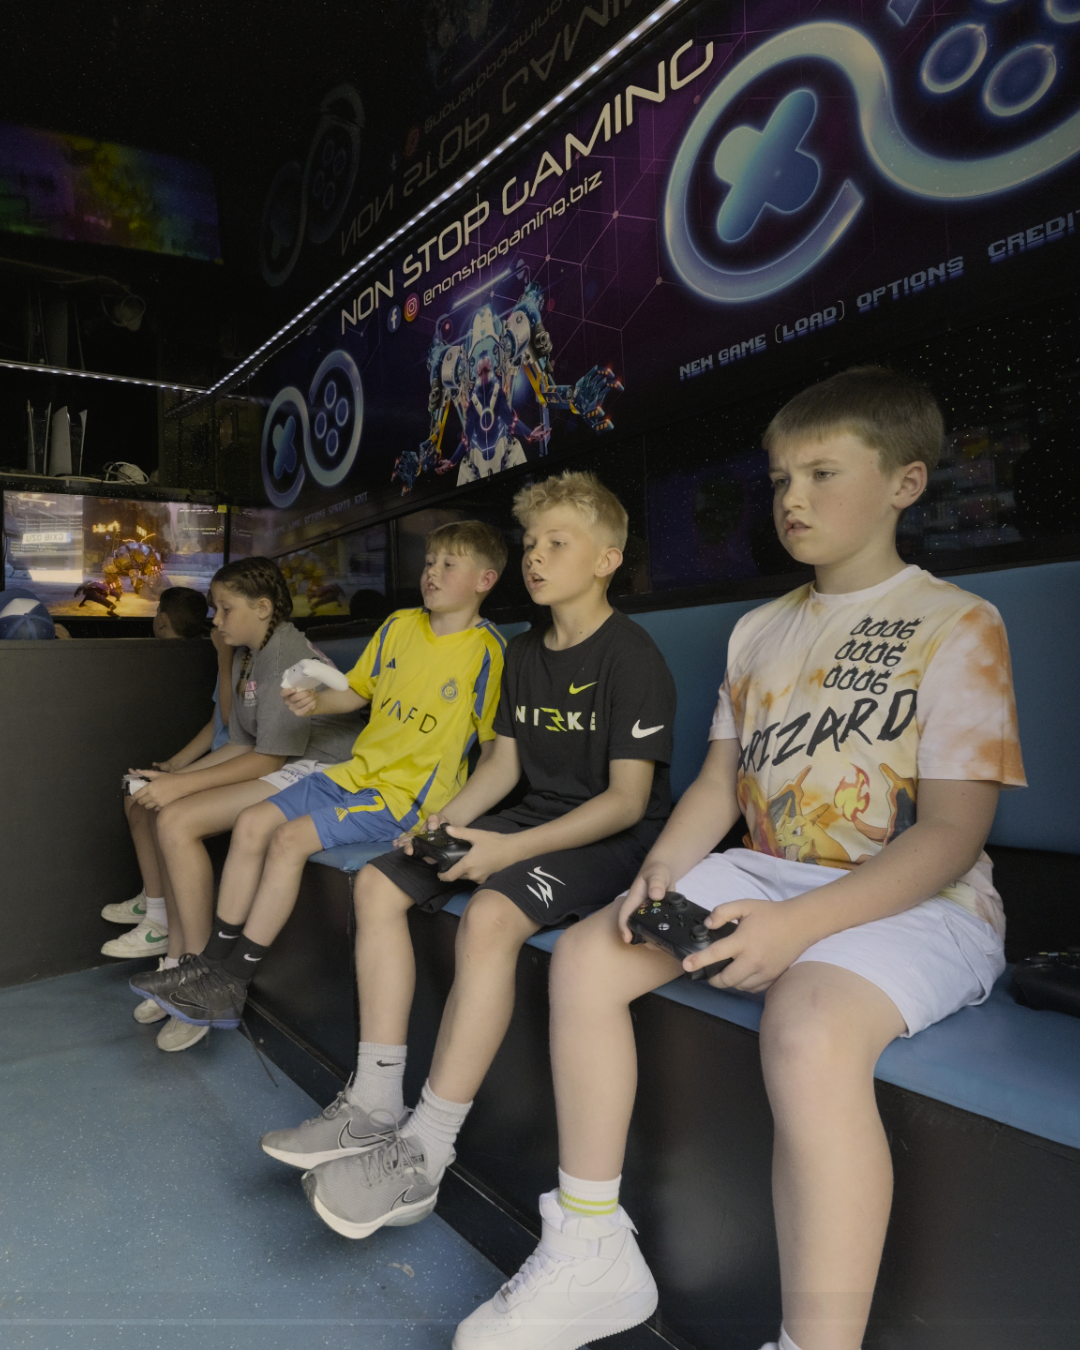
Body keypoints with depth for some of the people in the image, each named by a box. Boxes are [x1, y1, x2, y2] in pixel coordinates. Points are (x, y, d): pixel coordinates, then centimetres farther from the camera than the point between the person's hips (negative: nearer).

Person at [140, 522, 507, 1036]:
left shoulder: (485, 650, -12)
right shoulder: (400, 625, 7)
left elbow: (495, 745, -9)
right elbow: (357, 690, 17)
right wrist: (317, 701, -3)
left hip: (408, 795, -7)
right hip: (358, 771, 8)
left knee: (290, 839, -20)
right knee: (253, 822, -1)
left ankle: (231, 988, -7)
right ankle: (214, 962, 8)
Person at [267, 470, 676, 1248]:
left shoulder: (632, 657, -14)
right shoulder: (523, 654, 12)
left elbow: (628, 799, -18)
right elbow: (506, 762, 14)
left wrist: (512, 847, -25)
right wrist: (449, 819, -5)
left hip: (611, 836, -9)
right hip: (535, 817, 9)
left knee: (490, 915, -35)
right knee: (379, 884, -3)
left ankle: (424, 1156, -23)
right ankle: (375, 1106, 0)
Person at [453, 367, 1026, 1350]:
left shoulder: (957, 624, -7)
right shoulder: (760, 631, 14)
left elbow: (951, 833, -14)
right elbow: (718, 784, 13)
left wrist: (798, 924, -25)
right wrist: (662, 870, -8)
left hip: (916, 903, -6)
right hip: (766, 875, 7)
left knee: (809, 1026, -37)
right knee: (586, 954, -10)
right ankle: (593, 1251, 2)